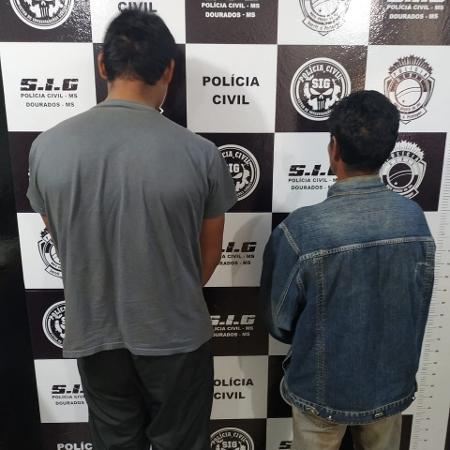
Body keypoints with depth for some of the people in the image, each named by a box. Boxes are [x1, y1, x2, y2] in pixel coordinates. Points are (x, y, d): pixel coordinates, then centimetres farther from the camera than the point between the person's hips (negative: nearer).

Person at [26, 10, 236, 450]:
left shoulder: (47, 146, -13)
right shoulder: (199, 152, -19)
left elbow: (62, 244, 2)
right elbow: (209, 254, -6)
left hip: (93, 332, 2)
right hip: (174, 333, -1)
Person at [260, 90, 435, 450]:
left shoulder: (302, 229, -29)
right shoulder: (415, 218, -15)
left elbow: (278, 320, -14)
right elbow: (420, 306, -1)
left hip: (323, 389, -3)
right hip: (393, 384, 4)